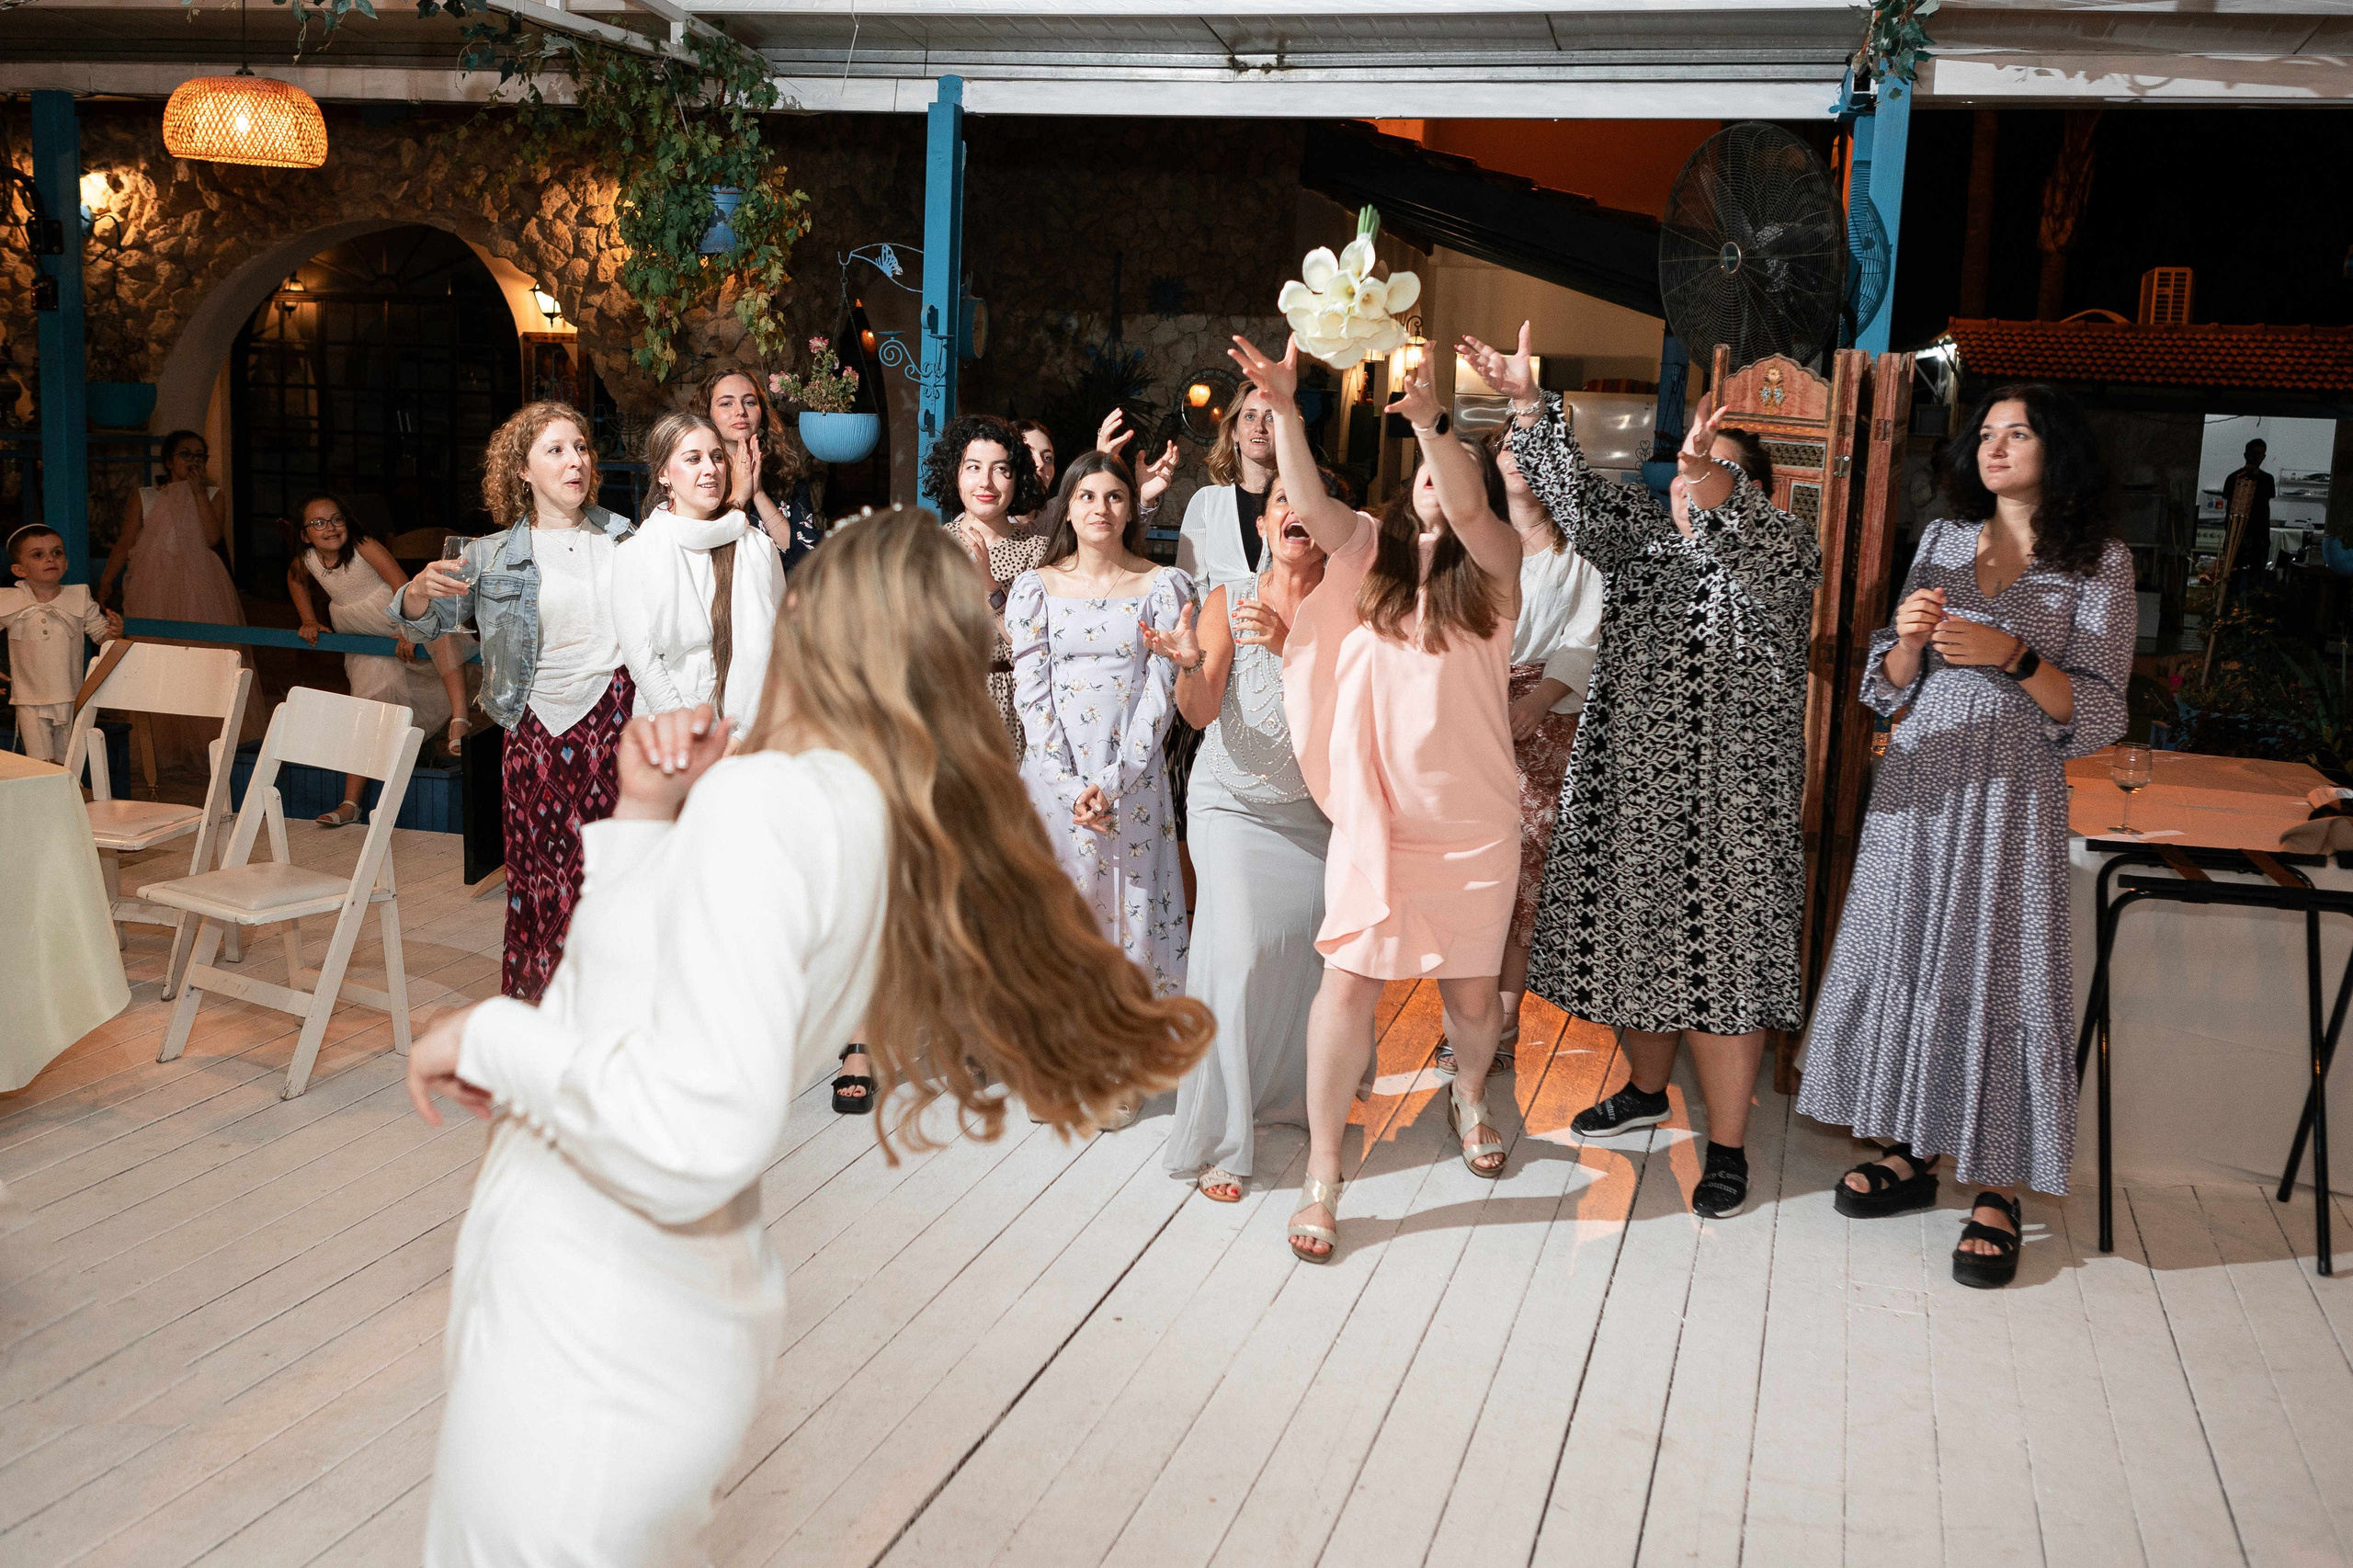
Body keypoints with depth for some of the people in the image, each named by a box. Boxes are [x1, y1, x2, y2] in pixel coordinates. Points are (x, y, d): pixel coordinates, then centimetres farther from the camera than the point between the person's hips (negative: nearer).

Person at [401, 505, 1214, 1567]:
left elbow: (700, 1132, -29)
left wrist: (489, 1035, -16)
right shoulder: (899, 838, 6)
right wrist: (649, 819, 5)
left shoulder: (763, 798, -20)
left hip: (582, 1349, -9)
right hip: (676, 1330, 9)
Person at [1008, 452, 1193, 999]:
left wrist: (1114, 782, -13)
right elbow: (1031, 693, -1)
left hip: (1134, 784, -1)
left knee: (1131, 918, 2)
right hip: (1054, 779, 1)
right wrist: (1072, 787, -12)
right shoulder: (1035, 589, 4)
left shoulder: (1165, 587, 2)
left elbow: (1161, 691, -4)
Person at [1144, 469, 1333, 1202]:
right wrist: (1190, 664, -35)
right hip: (1234, 805, -2)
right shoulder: (1229, 600, -6)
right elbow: (1201, 713, -14)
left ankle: (1295, 1095, 31)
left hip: (1314, 808, 3)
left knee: (1314, 946, 3)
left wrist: (1290, 644, -32)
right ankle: (1217, 1144, -6)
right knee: (1238, 949, -15)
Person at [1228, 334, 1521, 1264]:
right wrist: (1282, 406, -25)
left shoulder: (1493, 565, 1)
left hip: (1471, 818, 0)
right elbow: (1307, 502, -12)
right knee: (1350, 977, -6)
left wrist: (1431, 420, -35)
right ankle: (1322, 1171, 4)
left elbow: (1467, 513, -21)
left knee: (1471, 988, 12)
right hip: (1373, 808, 0)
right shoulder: (1372, 551, 5)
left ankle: (1469, 1097, 45)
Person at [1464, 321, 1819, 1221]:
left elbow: (1744, 548, -26)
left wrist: (1712, 485, -44)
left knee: (1716, 959, -2)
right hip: (1624, 789, 5)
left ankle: (1727, 1145, 8)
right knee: (1635, 941, 16)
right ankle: (1646, 1090, 37)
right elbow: (1578, 500, -5)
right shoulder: (1643, 535, 11)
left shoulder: (1785, 549, -2)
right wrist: (1528, 405, -17)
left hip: (1726, 800, -5)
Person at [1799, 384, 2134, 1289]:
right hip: (1917, 785, 4)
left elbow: (2098, 714, -6)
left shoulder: (2099, 561, -1)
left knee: (2001, 974, -4)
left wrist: (2013, 656, -20)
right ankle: (1914, 1154, 23)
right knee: (1904, 957, 8)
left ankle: (1998, 1191, 7)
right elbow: (1887, 691, 10)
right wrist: (1906, 641, -11)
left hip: (2012, 796, -4)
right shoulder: (1942, 540, 10)